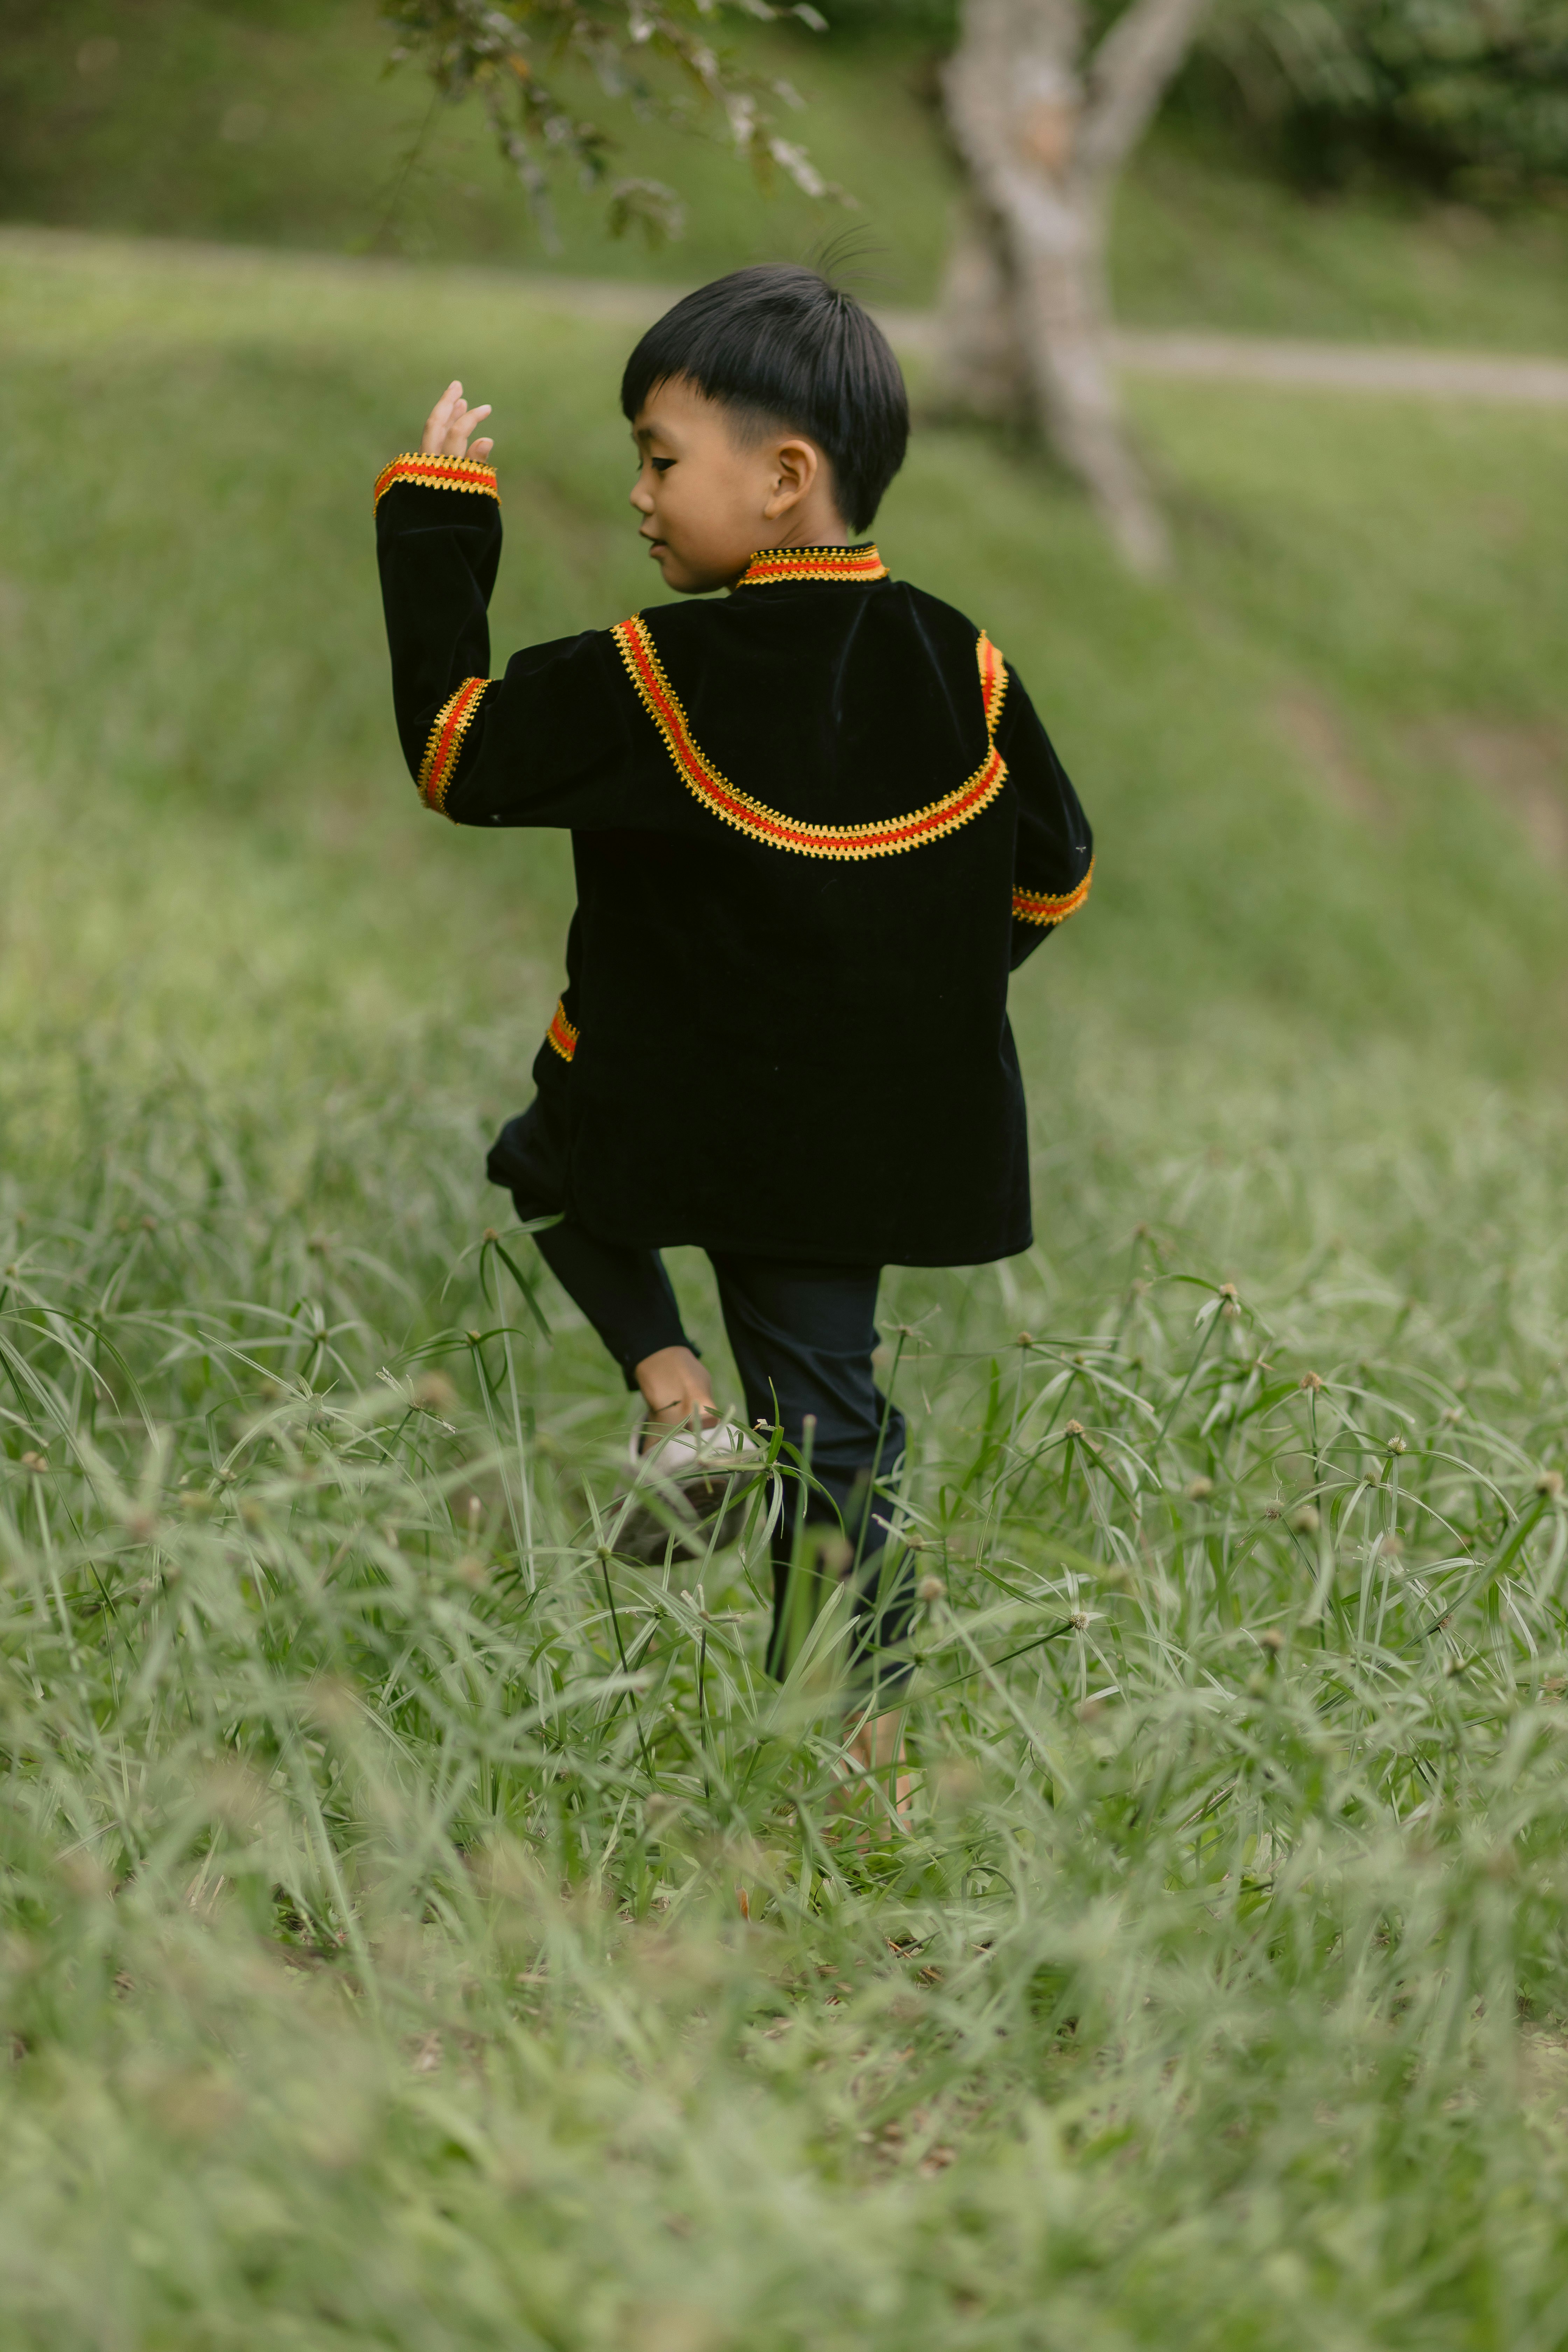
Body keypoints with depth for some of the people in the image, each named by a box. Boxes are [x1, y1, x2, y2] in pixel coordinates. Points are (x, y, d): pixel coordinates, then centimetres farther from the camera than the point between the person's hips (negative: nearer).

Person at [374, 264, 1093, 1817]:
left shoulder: (660, 681, -20)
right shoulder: (955, 665, -5)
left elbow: (455, 750, -11)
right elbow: (1050, 875, 7)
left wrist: (435, 526, -6)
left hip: (671, 1098, -4)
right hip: (873, 1135, 4)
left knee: (540, 1163, 27)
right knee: (825, 1405, 13)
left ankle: (666, 1382, 7)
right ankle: (857, 1717, 14)